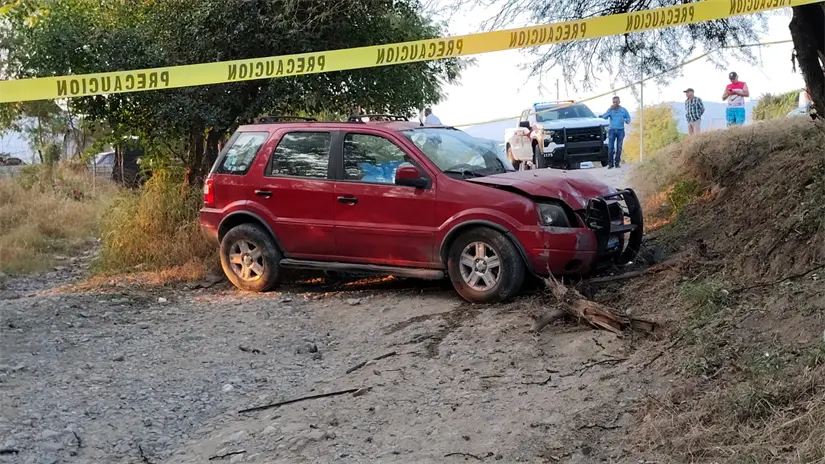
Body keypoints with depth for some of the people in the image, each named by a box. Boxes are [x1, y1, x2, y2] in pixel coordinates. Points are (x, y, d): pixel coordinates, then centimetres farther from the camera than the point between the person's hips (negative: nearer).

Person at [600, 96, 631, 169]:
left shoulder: (623, 110, 10)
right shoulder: (610, 109, 7)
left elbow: (628, 118, 13)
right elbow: (604, 117, -7)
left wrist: (625, 120, -10)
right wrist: (610, 109, -17)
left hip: (620, 130, 1)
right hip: (612, 130, -1)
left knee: (619, 147, 0)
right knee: (610, 147, -7)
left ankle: (617, 163, 6)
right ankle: (610, 163, -4)